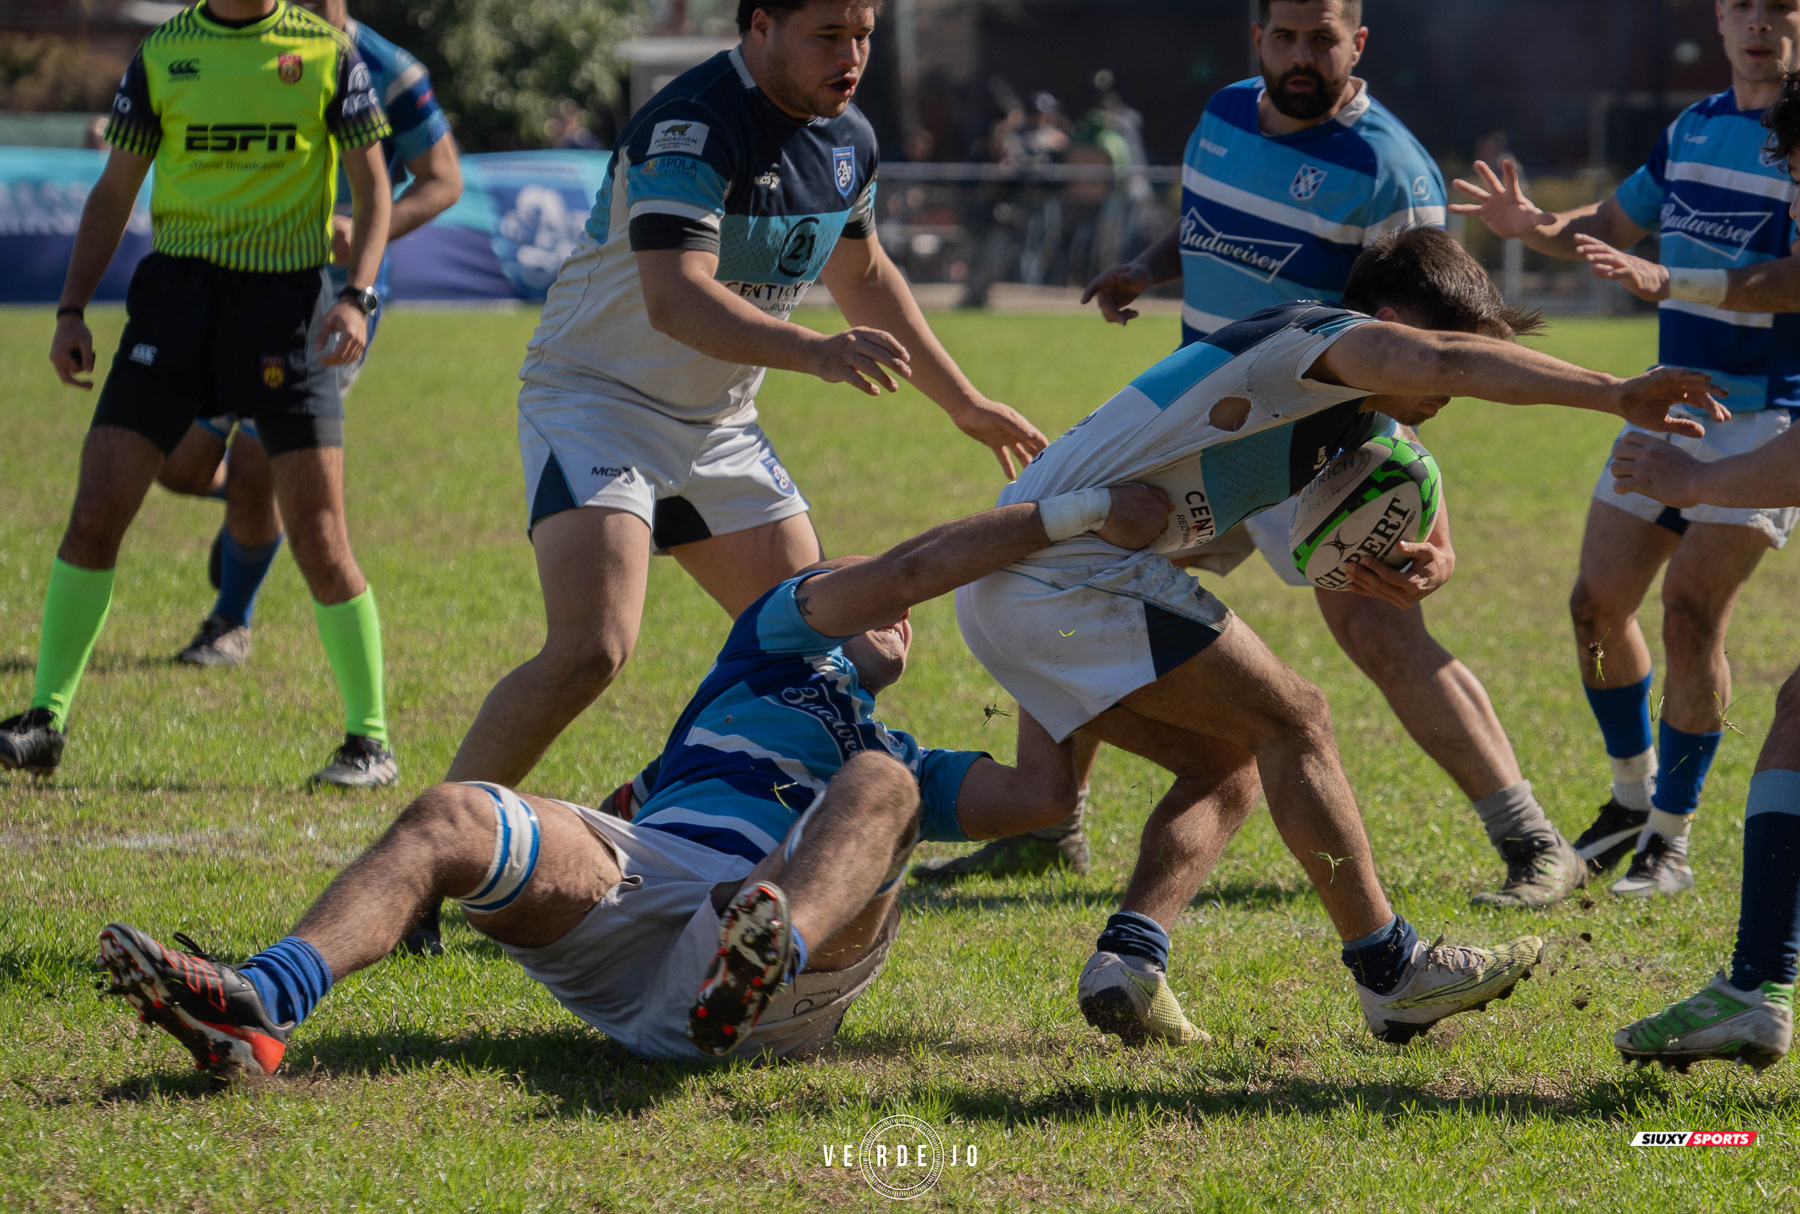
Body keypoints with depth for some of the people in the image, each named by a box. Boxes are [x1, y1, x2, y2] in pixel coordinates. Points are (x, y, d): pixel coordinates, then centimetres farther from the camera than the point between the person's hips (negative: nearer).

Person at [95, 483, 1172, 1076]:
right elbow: (910, 568, 19)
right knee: (448, 819, -23)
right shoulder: (779, 646, 35)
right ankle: (260, 1011, -50)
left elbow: (1042, 795, 23)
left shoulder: (899, 766, 41)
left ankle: (773, 954, -67)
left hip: (783, 1004, 0)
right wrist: (1080, 515, 15)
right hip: (640, 874, 1)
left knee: (876, 786, -29)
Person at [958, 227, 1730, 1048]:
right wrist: (1615, 395, -39)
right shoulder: (1323, 338, -12)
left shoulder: (1358, 424, 18)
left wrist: (1425, 565, 0)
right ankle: (1390, 973, -6)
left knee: (1228, 766, 13)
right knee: (1291, 720, -7)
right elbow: (1448, 360, -31)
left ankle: (1127, 957, -4)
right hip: (1071, 570, -10)